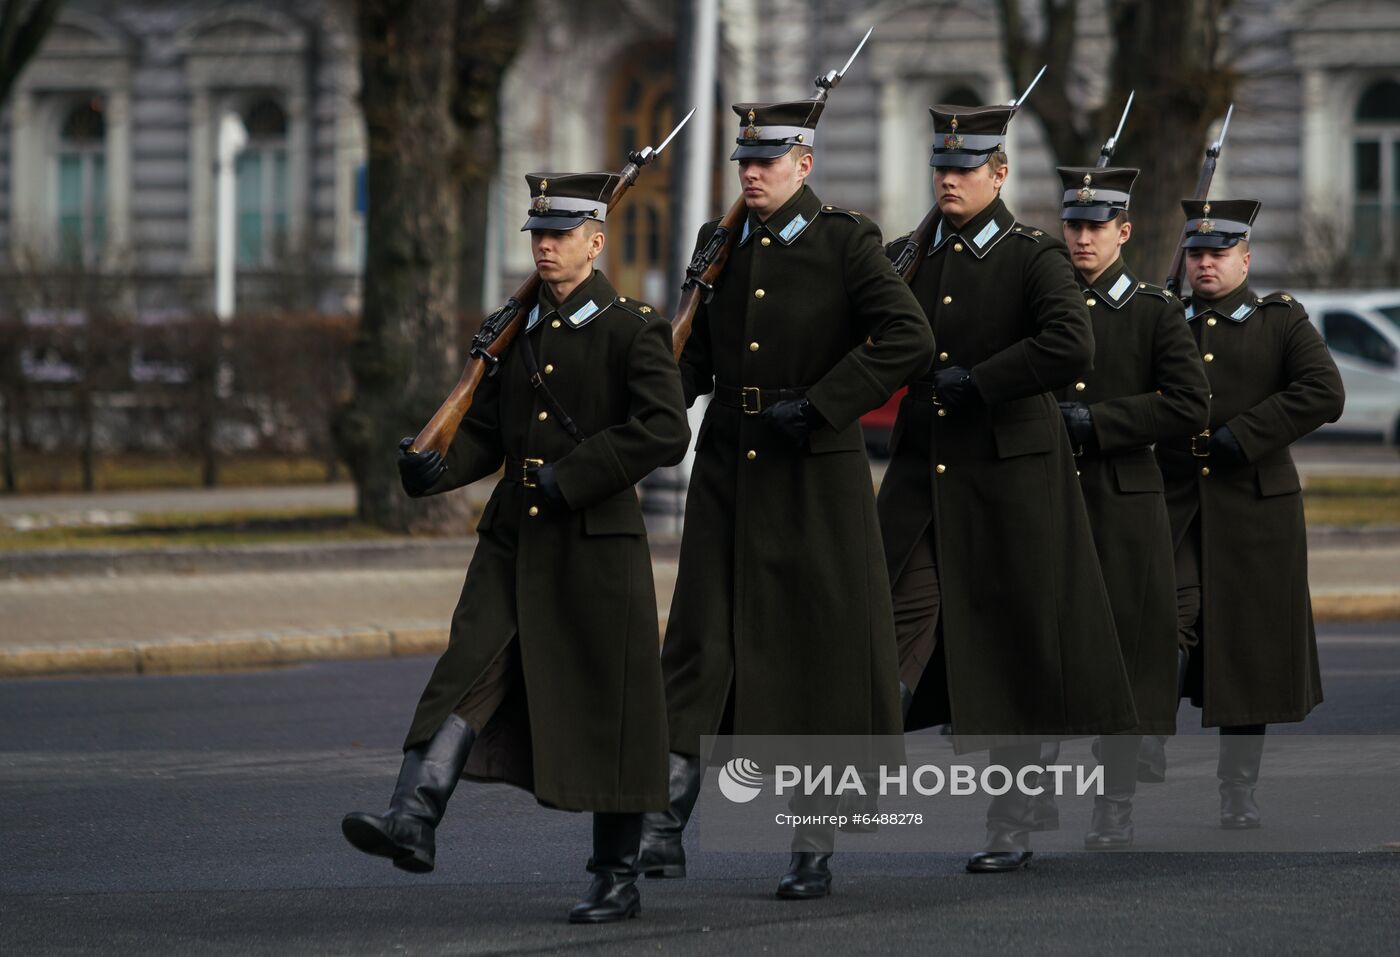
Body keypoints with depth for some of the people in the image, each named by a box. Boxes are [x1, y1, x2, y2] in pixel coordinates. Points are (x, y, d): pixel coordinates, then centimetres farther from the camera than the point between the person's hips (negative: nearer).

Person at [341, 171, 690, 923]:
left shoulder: (633, 328, -5)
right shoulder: (515, 330, 14)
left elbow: (665, 430, -15)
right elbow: (486, 431, 16)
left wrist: (570, 477, -19)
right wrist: (434, 469, -5)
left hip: (597, 543, -5)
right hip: (513, 541, 5)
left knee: (608, 711, 2)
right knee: (468, 676, -13)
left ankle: (617, 880, 11)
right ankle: (412, 821, -26)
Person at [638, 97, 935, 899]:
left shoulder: (845, 243, -5)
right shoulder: (719, 245, 10)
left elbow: (909, 339, -15)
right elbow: (693, 353, 16)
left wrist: (821, 406, -18)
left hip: (816, 475, -4)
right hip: (729, 473, 4)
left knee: (821, 654, 2)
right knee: (704, 650, -3)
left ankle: (816, 852, 9)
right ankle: (665, 826, -6)